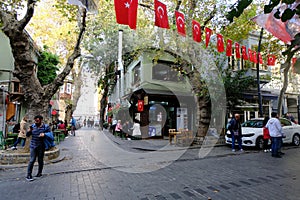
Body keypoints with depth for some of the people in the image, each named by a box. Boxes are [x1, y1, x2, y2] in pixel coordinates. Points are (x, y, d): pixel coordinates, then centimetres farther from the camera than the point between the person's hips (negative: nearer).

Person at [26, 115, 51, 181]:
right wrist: (29, 131, -12)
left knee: (40, 160, 12)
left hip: (41, 146, -1)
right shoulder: (33, 126, 3)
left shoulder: (46, 127, -4)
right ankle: (28, 175, 4)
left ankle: (40, 172, 30)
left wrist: (44, 134, -22)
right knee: (32, 160, -4)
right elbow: (27, 135, 9)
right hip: (33, 146, 1)